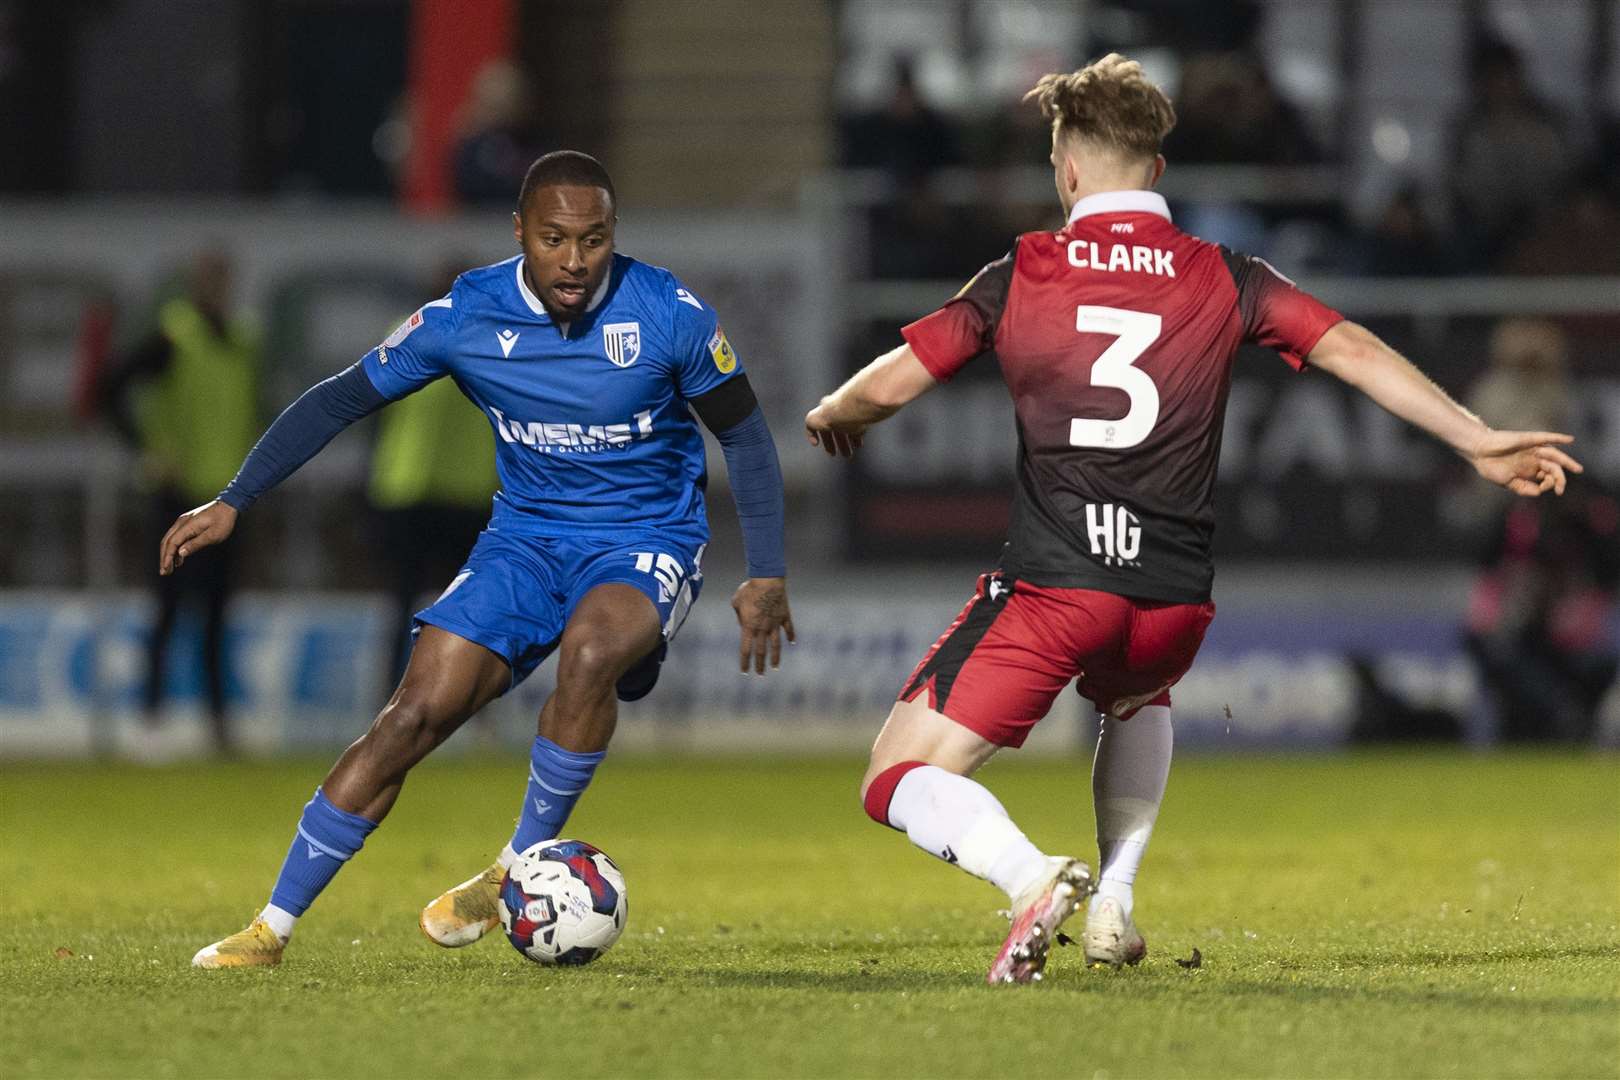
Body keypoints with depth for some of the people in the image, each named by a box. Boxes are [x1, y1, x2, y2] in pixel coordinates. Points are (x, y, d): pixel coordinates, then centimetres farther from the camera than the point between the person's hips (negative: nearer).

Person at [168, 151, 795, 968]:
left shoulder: (668, 315, -15)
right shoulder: (464, 318, -10)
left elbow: (745, 435, -1)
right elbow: (340, 400, 1)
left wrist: (766, 576, -6)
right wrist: (231, 503, -3)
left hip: (647, 541, -2)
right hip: (526, 536, 2)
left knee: (590, 654, -36)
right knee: (416, 713, -13)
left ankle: (516, 871, -17)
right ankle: (273, 927, -6)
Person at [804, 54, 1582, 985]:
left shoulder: (1021, 276, 4)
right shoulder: (1224, 280, 8)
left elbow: (891, 384, 4)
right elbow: (1352, 350, 1)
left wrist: (833, 415, 26)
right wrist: (1480, 441, 4)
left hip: (1053, 585, -4)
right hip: (1175, 597, 4)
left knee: (900, 782, 1)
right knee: (1137, 699, 40)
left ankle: (1031, 876, -26)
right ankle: (1114, 904, 26)